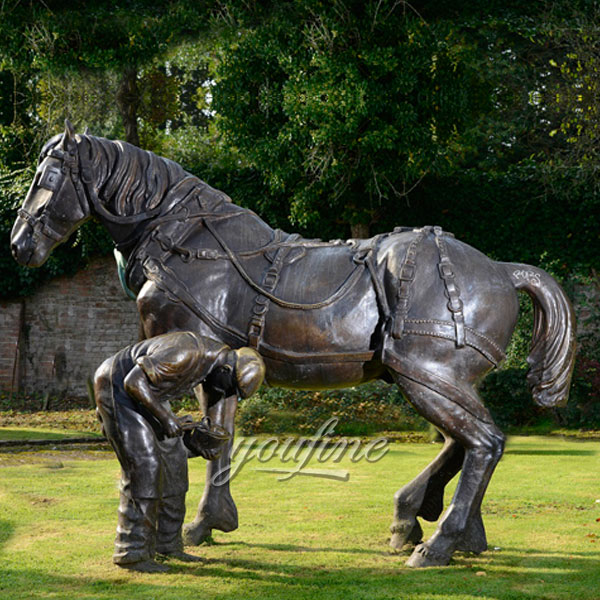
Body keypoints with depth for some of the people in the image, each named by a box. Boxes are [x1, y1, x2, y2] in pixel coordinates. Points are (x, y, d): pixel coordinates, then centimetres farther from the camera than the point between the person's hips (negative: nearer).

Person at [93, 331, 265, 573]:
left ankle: (167, 544, 17)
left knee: (173, 458, 8)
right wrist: (165, 417, -27)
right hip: (116, 389, -10)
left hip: (141, 393, 10)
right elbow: (133, 382, -29)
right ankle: (132, 553, -9)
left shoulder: (209, 356, 0)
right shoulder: (184, 354, -31)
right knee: (144, 467, -14)